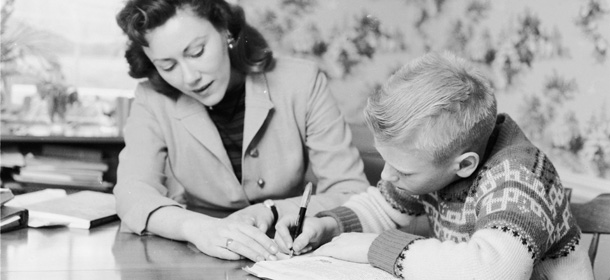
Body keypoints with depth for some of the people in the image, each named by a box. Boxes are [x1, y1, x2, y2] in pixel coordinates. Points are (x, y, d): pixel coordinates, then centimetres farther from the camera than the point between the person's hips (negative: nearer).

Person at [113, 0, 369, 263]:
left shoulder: (300, 81, -10)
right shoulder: (153, 100, -6)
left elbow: (354, 197, -11)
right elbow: (133, 195, -19)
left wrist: (270, 212, -26)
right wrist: (197, 227, -38)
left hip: (282, 260, 0)